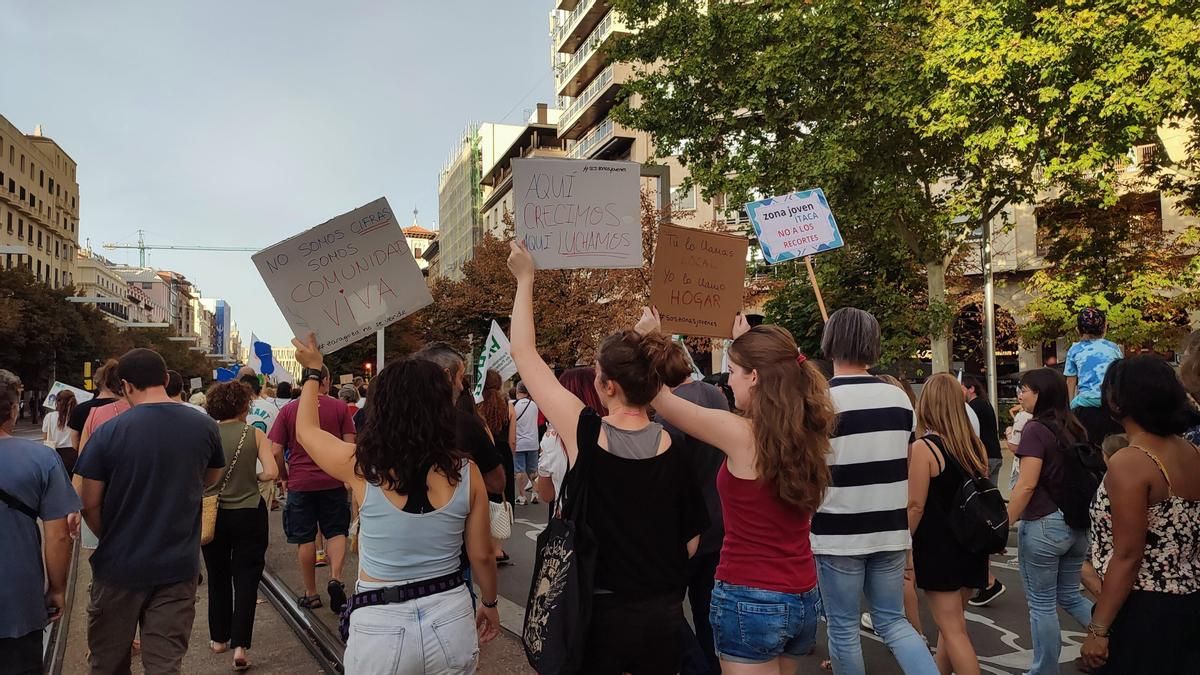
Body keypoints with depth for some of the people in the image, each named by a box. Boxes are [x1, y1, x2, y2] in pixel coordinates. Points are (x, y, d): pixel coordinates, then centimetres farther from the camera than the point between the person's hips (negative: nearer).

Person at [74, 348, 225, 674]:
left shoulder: (109, 432, -13)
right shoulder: (204, 426, -4)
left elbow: (90, 505, -7)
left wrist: (113, 540, 9)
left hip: (120, 566, -1)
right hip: (178, 565, 1)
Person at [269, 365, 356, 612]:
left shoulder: (288, 410, -1)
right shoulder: (339, 407, -3)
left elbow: (276, 451, -3)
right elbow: (350, 446, -5)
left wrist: (284, 476, 13)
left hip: (300, 483, 1)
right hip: (333, 481, 0)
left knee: (305, 538, 9)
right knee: (336, 531, 12)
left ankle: (311, 594, 16)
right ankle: (335, 578, -8)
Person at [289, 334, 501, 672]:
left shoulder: (361, 467, -13)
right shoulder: (466, 472, -10)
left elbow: (306, 428, 7)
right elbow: (482, 556, 1)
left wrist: (312, 371, 22)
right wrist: (490, 603, 19)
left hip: (380, 625, -1)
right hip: (451, 617, 2)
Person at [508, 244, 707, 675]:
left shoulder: (585, 434, -17)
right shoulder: (674, 449, -9)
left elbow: (524, 354, -8)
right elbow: (691, 539, 1)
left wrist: (525, 279, 0)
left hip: (601, 612, -3)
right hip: (664, 613, 3)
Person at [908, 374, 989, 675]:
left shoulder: (923, 448, -17)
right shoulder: (976, 446, 3)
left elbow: (916, 506, -18)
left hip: (938, 550, -7)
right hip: (971, 547, 7)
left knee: (953, 630, 0)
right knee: (951, 622, 20)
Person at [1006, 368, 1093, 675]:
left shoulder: (1036, 429, -14)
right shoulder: (1075, 429, 8)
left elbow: (1027, 485, -18)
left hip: (1044, 524, -8)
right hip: (1077, 523, 8)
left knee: (1042, 604, 5)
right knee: (1069, 596, 21)